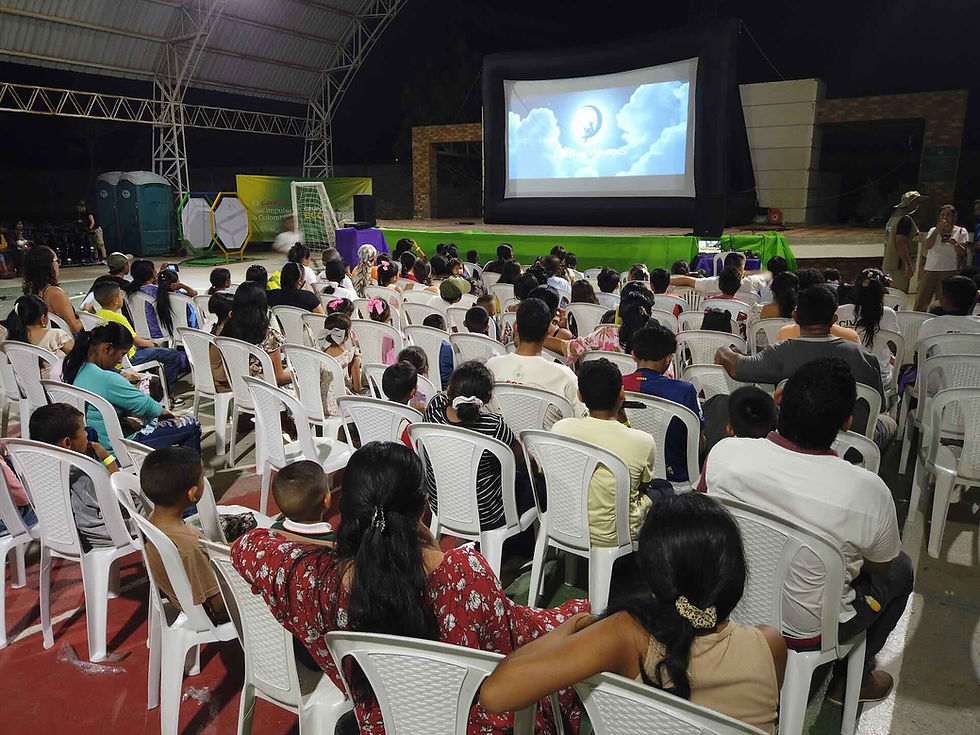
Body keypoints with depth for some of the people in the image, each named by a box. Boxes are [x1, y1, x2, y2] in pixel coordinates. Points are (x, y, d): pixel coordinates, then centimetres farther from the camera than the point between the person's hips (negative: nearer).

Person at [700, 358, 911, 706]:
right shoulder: (868, 491, -30)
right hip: (805, 629, -3)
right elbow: (881, 564, -8)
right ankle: (850, 679, 34)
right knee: (900, 568, 23)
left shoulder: (724, 452, -23)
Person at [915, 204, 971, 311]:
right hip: (930, 270, 2)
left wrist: (955, 244, -18)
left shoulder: (961, 231, 7)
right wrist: (938, 230, -8)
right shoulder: (934, 230, 14)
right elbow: (927, 246, -4)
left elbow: (964, 253, 1)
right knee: (921, 301, -1)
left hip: (949, 271, -2)